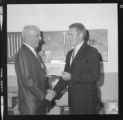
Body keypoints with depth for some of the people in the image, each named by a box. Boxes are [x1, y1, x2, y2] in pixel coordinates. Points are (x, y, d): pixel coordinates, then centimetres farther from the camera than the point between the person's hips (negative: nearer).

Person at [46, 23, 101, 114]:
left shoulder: (92, 52, -9)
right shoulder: (70, 54, 14)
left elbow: (95, 76, -17)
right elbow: (65, 76, 14)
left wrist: (72, 77, -17)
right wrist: (55, 91, 0)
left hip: (87, 100, -6)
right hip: (73, 100, 6)